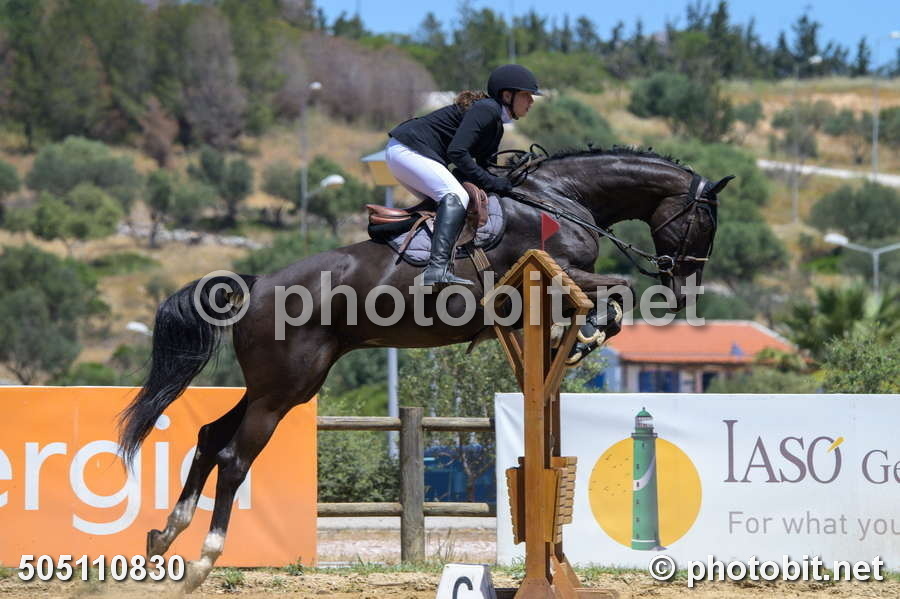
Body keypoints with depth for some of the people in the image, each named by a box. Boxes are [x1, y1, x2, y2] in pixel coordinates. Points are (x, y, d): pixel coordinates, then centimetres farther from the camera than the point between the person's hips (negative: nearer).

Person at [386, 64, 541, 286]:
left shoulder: (496, 126, 19)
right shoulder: (486, 109, -13)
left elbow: (481, 165, 21)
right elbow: (456, 152, -22)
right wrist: (492, 183, -17)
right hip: (408, 149, -11)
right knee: (456, 197, -24)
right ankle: (437, 268, -39)